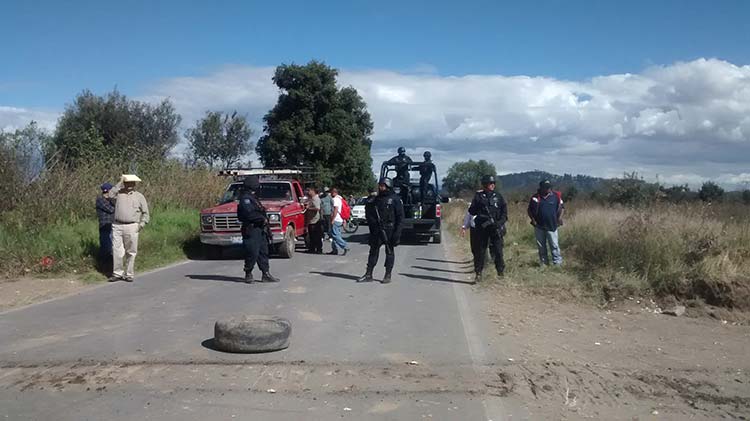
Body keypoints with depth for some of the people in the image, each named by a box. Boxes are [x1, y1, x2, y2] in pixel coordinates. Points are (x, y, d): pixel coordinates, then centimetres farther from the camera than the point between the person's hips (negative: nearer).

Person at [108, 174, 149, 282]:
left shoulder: (139, 196, 9)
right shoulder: (119, 193, 12)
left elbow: (145, 213, 12)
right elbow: (110, 195, -8)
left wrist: (142, 224, -1)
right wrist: (120, 184, -3)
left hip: (131, 227, -1)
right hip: (117, 226, 1)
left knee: (131, 252, 2)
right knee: (117, 251, 0)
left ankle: (129, 274, 11)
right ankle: (117, 273, 9)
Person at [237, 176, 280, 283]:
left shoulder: (253, 197, 19)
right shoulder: (245, 198, -13)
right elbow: (249, 214, -24)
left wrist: (264, 219, 10)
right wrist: (263, 219, -15)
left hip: (259, 230, 10)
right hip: (251, 231, -10)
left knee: (263, 252, 10)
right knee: (252, 254, -5)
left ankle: (266, 274, 14)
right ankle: (248, 275, 8)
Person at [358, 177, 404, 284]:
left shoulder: (395, 199, -4)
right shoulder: (376, 199, 12)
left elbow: (400, 216, -7)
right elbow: (369, 215, 21)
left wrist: (397, 231, -14)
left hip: (389, 230, -5)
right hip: (376, 230, 5)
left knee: (389, 252, 3)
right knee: (373, 250, 7)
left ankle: (388, 275, 10)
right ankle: (368, 275, 12)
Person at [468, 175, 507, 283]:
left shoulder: (498, 196, 10)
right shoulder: (478, 196, 5)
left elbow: (504, 211, 8)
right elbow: (471, 211, 4)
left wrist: (500, 222, -6)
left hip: (496, 228, 1)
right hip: (481, 228, 0)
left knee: (498, 250, -3)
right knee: (479, 251, 3)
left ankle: (501, 270, 7)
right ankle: (478, 273, 10)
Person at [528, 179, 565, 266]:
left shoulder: (556, 196, -2)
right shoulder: (535, 197, 0)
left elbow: (562, 207, 8)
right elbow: (529, 210, 9)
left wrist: (560, 217, -5)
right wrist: (533, 219, -3)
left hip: (552, 226, -2)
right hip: (539, 226, 2)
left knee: (554, 245, -3)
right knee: (541, 246, 11)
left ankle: (557, 262, 5)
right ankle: (544, 262, 23)